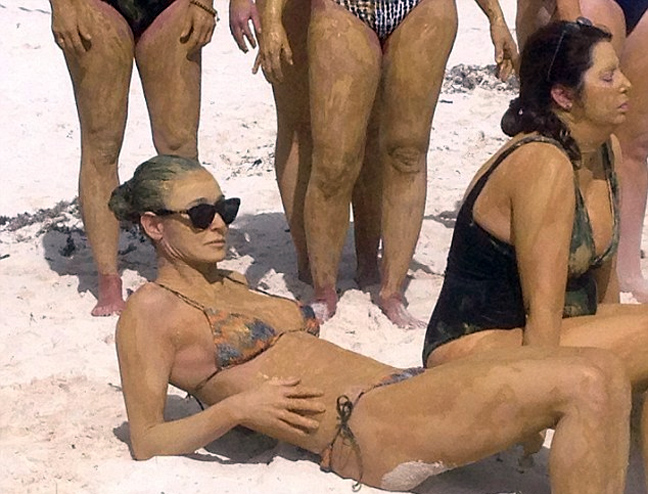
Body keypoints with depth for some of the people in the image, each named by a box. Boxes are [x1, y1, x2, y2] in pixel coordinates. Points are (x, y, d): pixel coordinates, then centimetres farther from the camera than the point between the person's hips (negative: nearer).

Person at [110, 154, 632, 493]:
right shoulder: (151, 311, 1)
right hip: (361, 427, -9)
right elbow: (146, 443, -3)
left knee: (604, 374, -8)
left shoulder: (232, 283, 25)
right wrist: (235, 408, -19)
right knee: (584, 383, -23)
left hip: (396, 387, 9)